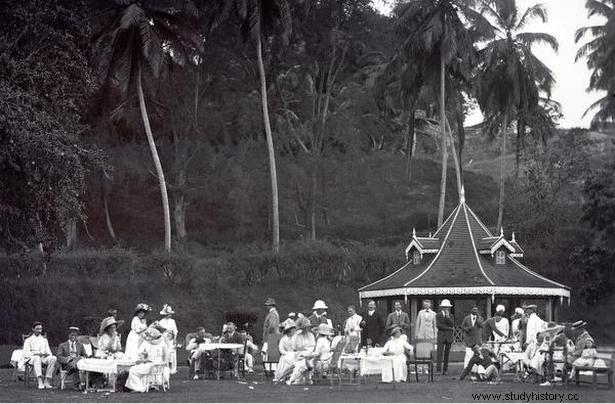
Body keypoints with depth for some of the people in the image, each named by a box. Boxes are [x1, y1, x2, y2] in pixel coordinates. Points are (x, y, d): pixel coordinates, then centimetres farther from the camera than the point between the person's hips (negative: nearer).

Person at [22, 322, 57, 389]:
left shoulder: (44, 340, 25)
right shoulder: (28, 340, 12)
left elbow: (48, 351, 18)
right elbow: (25, 353, -1)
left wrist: (47, 354, -8)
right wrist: (36, 354, -18)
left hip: (43, 358, 4)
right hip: (31, 358, -3)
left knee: (53, 358, -29)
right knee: (37, 358, -41)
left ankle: (47, 382, -32)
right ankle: (40, 382, -54)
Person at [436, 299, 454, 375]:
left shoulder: (451, 316, 14)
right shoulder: (438, 315, 5)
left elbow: (452, 324, -2)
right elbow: (438, 325, -7)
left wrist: (447, 317, -11)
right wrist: (448, 328, -6)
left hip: (449, 337, 3)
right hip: (441, 336, -3)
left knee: (447, 353, 2)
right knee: (440, 351, -14)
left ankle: (445, 369, 4)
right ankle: (438, 367, -19)